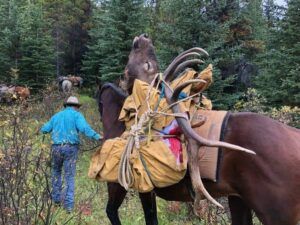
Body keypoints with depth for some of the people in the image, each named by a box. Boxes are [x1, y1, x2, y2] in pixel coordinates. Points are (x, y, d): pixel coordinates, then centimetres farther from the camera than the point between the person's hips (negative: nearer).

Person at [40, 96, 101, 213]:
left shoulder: (56, 116, 15)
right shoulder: (76, 115, 1)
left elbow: (45, 129, 18)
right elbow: (84, 128, -18)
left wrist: (43, 129, 41)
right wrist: (97, 136, -25)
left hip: (56, 147, 3)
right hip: (71, 147, -3)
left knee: (56, 172, 23)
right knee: (69, 176, 1)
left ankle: (56, 198, 25)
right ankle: (68, 204, -3)